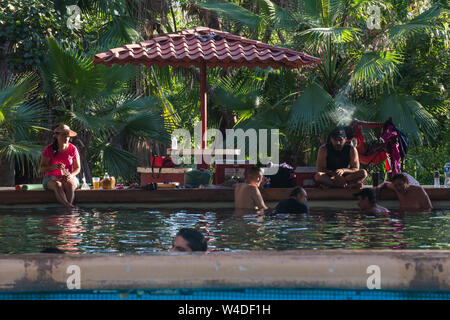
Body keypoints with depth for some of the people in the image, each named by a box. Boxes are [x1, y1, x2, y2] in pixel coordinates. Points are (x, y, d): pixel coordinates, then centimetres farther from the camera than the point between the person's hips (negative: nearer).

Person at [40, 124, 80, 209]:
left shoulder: (73, 149, 0)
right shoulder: (49, 149, -6)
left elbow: (77, 168, 6)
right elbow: (42, 168, -6)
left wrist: (71, 175, -17)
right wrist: (55, 167, -25)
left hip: (69, 178, 2)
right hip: (51, 179, -1)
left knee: (69, 184, -36)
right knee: (57, 185, -37)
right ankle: (69, 207, -56)